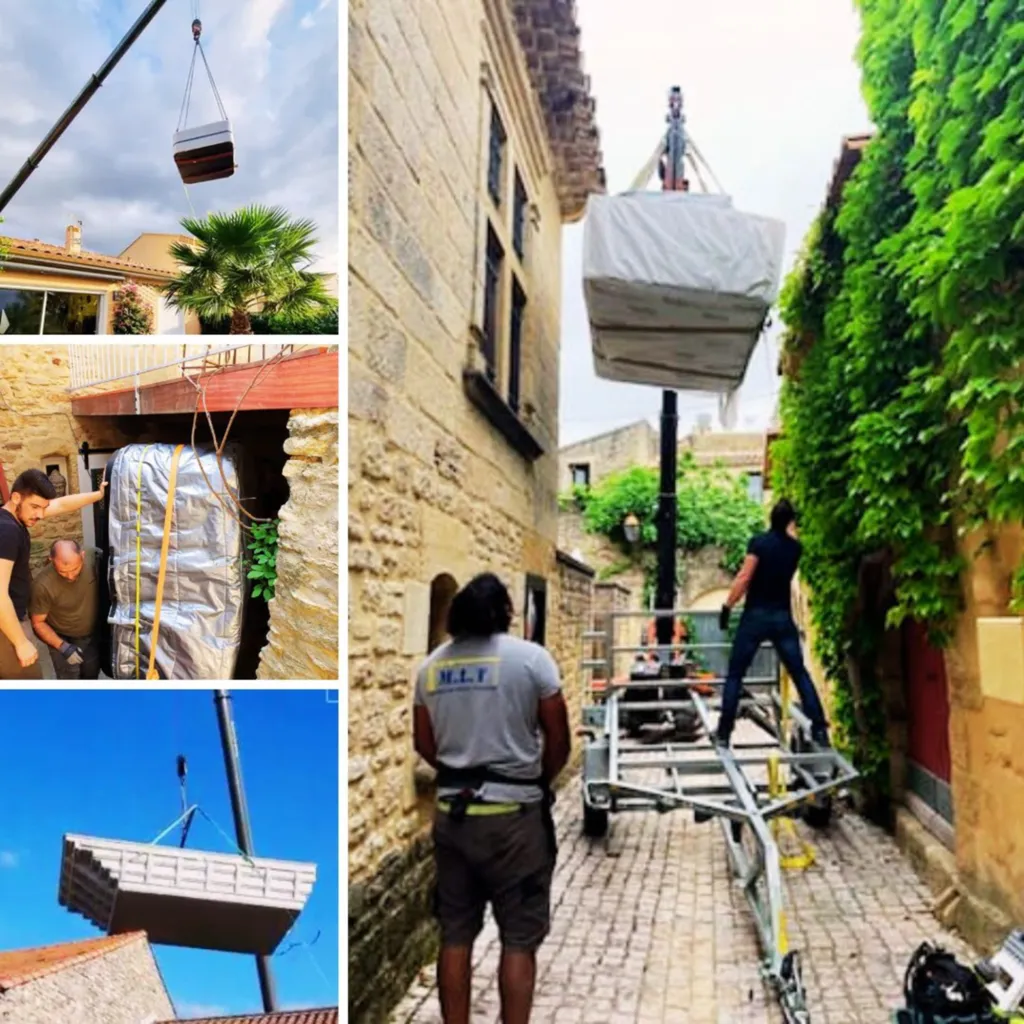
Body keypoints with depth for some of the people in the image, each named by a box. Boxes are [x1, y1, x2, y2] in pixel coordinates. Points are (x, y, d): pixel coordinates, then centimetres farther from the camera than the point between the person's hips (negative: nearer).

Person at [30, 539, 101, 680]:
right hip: (64, 640, -3)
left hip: (93, 635, 3)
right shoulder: (43, 585, -32)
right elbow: (38, 622, -17)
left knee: (91, 678, 22)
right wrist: (63, 647, -24)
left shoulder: (95, 558, -26)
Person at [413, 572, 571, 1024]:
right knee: (518, 939, 7)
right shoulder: (531, 657, -9)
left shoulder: (432, 665, 4)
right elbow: (559, 741, -5)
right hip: (513, 814, -4)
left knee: (455, 935, 14)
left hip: (451, 812, 4)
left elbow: (424, 745, 11)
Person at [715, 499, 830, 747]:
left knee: (735, 674, 5)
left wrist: (727, 607, -8)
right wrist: (791, 531, 44)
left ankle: (724, 733, 5)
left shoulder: (759, 542, -8)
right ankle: (820, 729, 8)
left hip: (755, 616, -3)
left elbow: (743, 578, -14)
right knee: (800, 674, 11)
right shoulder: (794, 547, 5)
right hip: (783, 618, 3)